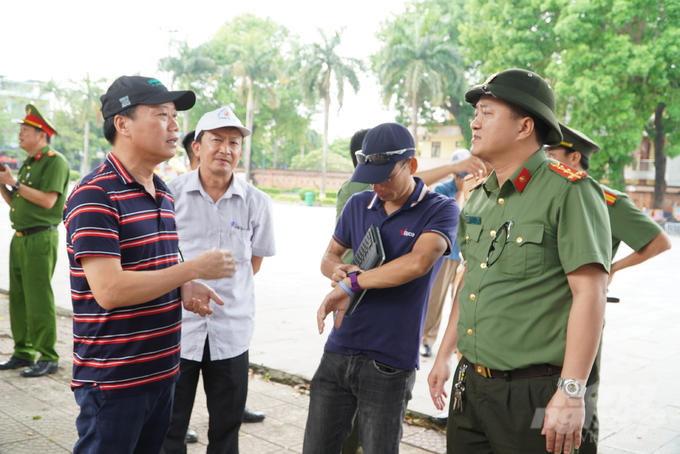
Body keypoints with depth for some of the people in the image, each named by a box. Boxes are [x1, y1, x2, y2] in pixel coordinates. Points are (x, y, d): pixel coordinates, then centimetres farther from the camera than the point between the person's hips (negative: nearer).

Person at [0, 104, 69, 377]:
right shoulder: (28, 163, 19)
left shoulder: (55, 161, -9)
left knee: (39, 300, -7)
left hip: (41, 239, -9)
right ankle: (23, 352, 21)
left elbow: (48, 200, -21)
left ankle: (48, 358, 1)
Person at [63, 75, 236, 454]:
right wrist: (195, 268, -19)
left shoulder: (164, 193, 11)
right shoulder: (95, 196, -17)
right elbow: (110, 291, -26)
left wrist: (184, 288, 1)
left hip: (162, 370, 8)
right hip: (112, 379, -8)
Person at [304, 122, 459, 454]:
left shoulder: (441, 210, -7)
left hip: (389, 362, -4)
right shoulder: (358, 205, 8)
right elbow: (329, 258, 18)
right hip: (339, 351, 5)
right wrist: (338, 270, -7)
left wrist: (350, 284, -17)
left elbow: (417, 263, -24)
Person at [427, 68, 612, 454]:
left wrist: (571, 393, -21)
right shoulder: (479, 198, 11)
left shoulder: (570, 192, -13)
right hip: (470, 385, 7)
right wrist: (445, 356, 19)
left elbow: (590, 295, -18)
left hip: (533, 393, -7)